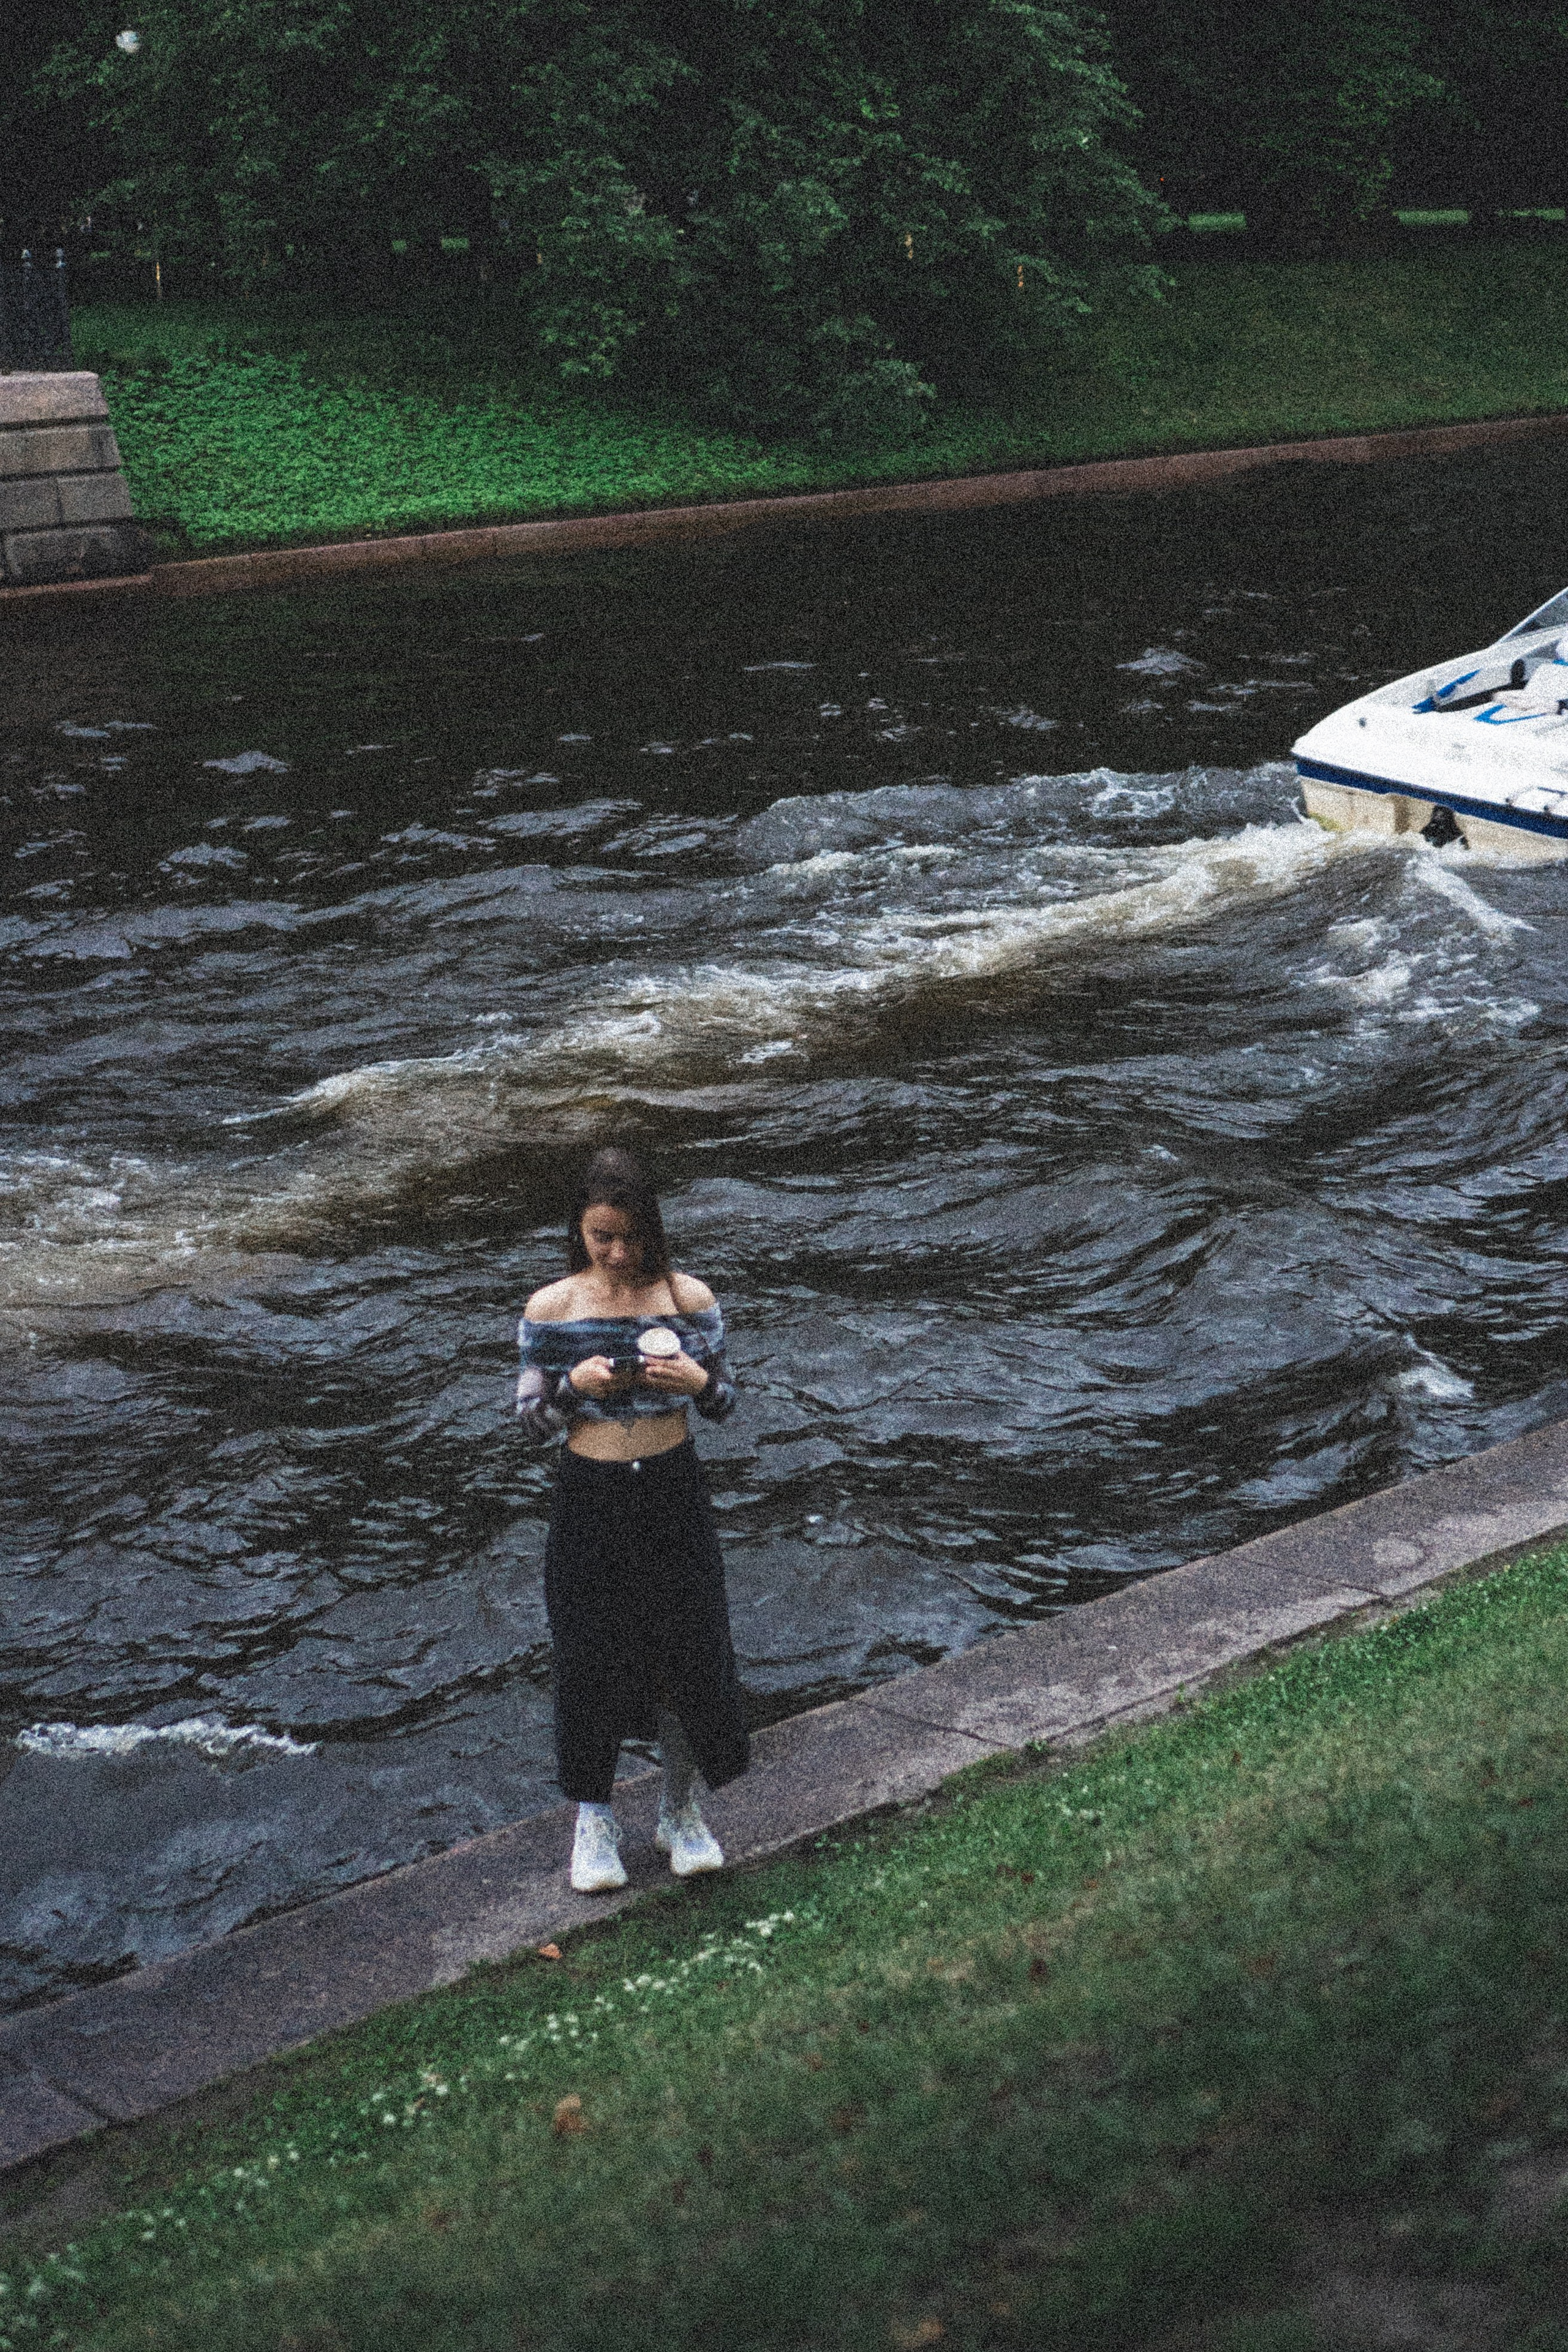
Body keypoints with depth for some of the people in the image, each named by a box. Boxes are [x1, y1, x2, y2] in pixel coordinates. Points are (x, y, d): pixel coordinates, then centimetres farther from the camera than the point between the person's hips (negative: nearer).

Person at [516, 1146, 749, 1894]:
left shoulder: (688, 1298, -5)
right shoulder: (550, 1309, -7)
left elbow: (726, 1404, 3)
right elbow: (531, 1418, -1)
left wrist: (698, 1381, -19)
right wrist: (574, 1386, -21)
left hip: (673, 1494, 1)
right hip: (590, 1501, -1)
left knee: (685, 1648, 8)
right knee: (594, 1658, 8)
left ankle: (680, 1810, 29)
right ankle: (594, 1818, 27)